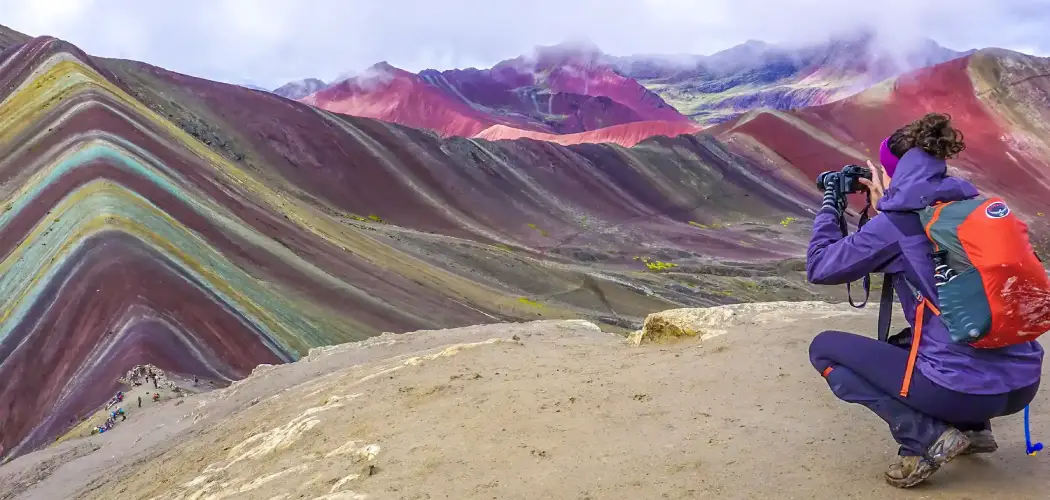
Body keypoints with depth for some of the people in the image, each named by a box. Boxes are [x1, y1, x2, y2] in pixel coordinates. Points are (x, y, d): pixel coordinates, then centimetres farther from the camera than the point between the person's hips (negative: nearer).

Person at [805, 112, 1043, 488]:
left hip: (966, 390, -8)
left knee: (824, 348, 7)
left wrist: (830, 202, 11)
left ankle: (927, 438, -3)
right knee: (903, 342, 35)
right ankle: (973, 427, 19)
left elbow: (819, 268, -1)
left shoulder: (898, 221, -9)